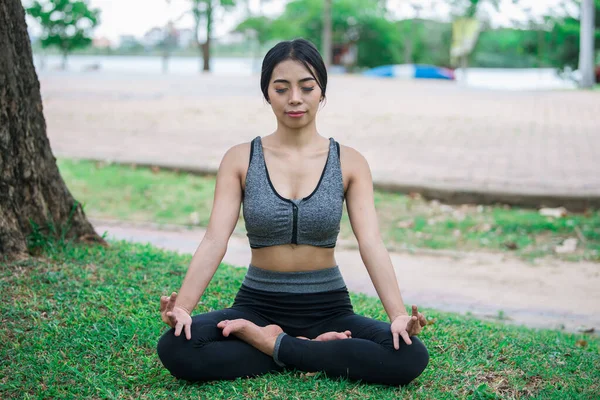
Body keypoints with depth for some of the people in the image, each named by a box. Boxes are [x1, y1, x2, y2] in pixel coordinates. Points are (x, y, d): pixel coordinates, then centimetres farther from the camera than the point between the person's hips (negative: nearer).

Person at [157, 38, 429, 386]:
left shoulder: (349, 163, -2)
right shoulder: (240, 160, -2)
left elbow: (372, 244, -13)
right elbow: (215, 240, -12)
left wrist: (398, 315, -29)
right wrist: (182, 307, -28)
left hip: (328, 308, 0)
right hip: (259, 305, 0)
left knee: (410, 357, -28)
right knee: (175, 348, -29)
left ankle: (271, 345, -12)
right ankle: (314, 350, -13)